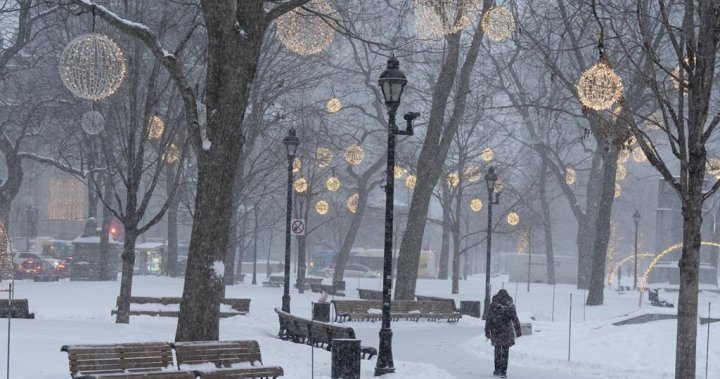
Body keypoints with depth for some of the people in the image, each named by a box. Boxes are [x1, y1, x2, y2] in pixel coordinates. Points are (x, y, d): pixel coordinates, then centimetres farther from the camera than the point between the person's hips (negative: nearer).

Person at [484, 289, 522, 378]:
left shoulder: (492, 305, -1)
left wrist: (487, 331, 4)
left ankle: (497, 370, 22)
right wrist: (518, 331, 1)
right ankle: (503, 371, 0)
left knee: (497, 350, 18)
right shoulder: (510, 306, -4)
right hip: (506, 332, -1)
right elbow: (515, 319, -4)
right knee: (505, 351, 4)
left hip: (495, 331, 1)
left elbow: (488, 319, -1)